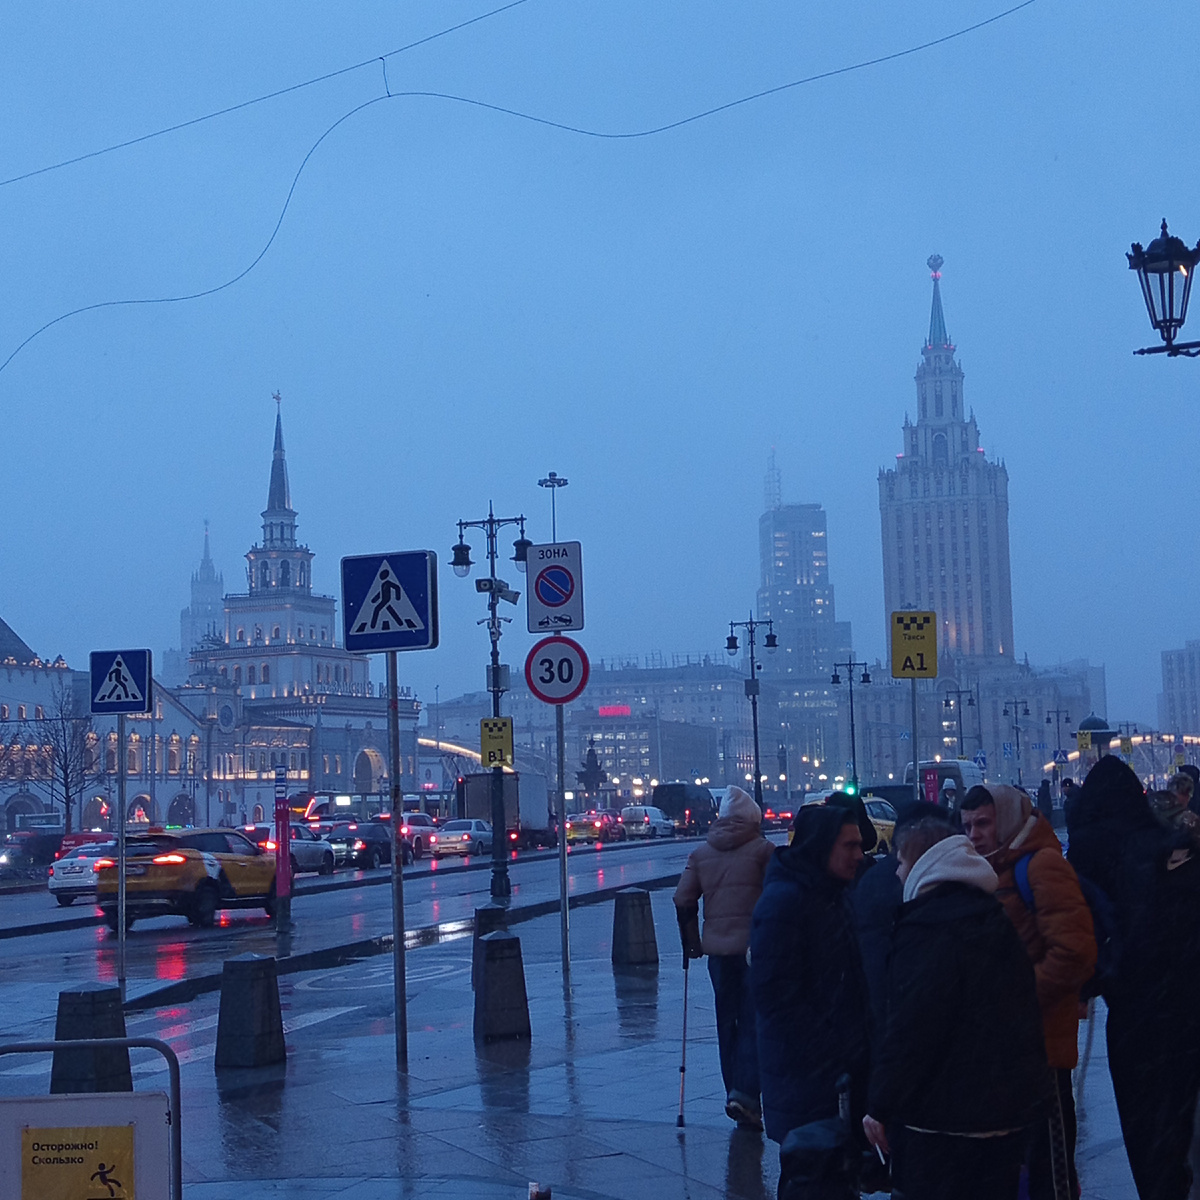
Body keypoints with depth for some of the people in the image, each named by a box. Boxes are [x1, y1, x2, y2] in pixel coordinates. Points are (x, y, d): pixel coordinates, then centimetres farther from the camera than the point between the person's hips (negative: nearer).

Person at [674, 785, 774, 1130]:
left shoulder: (701, 853, 9)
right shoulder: (762, 849, -3)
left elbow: (683, 900, 4)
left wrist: (692, 943, 13)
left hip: (717, 949, 4)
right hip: (756, 948, -4)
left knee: (727, 1024, 14)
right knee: (753, 1022, -2)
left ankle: (735, 1094, 17)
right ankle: (745, 1094, -15)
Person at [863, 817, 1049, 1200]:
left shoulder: (926, 930, -17)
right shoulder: (993, 918, 10)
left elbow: (909, 1028, -21)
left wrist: (880, 1105, -14)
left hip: (944, 1114, -8)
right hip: (1009, 1105, 8)